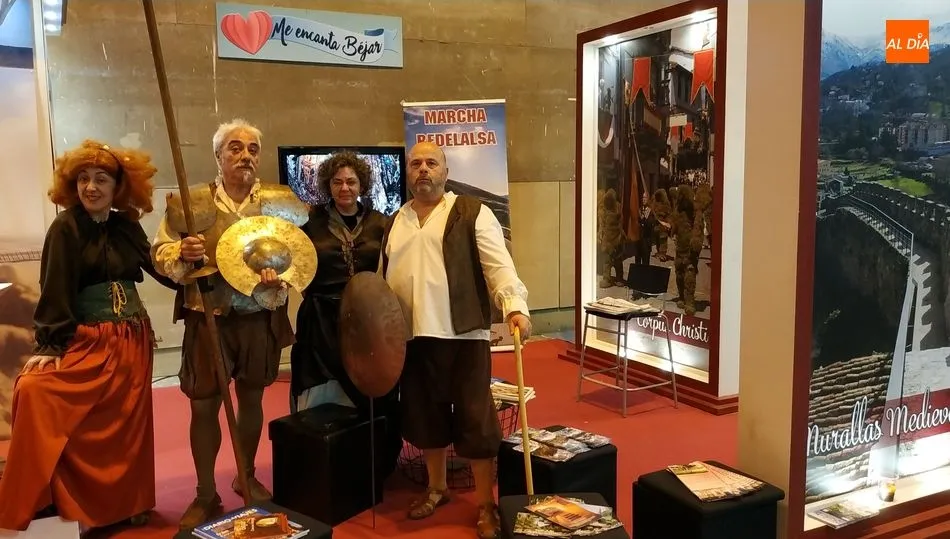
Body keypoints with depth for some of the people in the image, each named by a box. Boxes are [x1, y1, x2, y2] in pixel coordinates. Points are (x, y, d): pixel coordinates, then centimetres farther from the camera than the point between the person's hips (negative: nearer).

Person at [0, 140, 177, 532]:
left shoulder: (128, 226, 6)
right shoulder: (65, 228, -6)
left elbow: (160, 268, 9)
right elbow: (54, 290, -13)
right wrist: (49, 344, -20)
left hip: (132, 342, 4)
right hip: (86, 342, -4)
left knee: (128, 425, 8)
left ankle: (128, 504, 25)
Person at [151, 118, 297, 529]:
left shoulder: (278, 201, 1)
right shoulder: (192, 201, 0)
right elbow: (160, 252, 0)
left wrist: (280, 275, -24)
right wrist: (183, 253, -21)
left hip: (260, 318, 1)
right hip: (208, 318, -1)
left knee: (251, 399, 16)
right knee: (203, 405, 3)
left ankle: (247, 477, 36)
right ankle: (205, 494, 19)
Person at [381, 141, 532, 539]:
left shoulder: (471, 213, -2)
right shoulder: (396, 221, 15)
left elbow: (498, 265, -11)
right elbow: (382, 277, 19)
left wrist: (515, 306, -25)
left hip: (463, 334, -5)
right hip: (411, 336, 5)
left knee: (474, 418, 1)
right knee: (424, 415, 15)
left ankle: (486, 504, 15)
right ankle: (436, 488, 35)